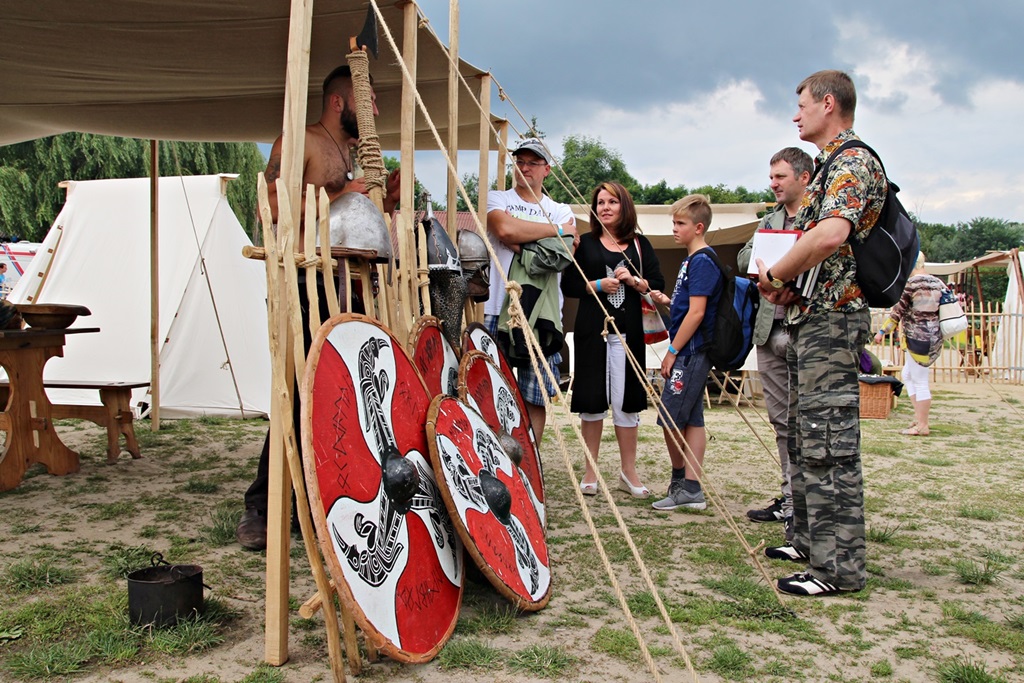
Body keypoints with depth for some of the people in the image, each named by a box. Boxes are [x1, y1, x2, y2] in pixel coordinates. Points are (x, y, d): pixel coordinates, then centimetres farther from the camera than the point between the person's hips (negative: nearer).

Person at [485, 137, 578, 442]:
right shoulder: (496, 199, 10)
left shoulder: (561, 211, 17)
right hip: (498, 311, -2)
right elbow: (505, 228, -13)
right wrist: (556, 229, -4)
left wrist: (521, 242, -10)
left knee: (536, 395, 4)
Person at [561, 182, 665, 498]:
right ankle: (591, 471, 13)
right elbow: (568, 285, 1)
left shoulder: (640, 244, 11)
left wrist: (634, 281, -11)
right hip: (592, 330, -1)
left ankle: (628, 472, 15)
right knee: (591, 399, 2)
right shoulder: (584, 243, 6)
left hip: (628, 330, 1)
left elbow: (658, 283, 6)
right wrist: (597, 285, -13)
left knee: (627, 400, 5)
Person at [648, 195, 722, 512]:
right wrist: (667, 300, 6)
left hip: (691, 351, -10)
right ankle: (691, 489, 12)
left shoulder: (702, 261, -13)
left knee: (670, 418, -6)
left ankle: (681, 483, 7)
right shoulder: (692, 260, 17)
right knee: (691, 419, 9)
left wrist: (673, 351, -16)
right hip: (690, 352, 10)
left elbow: (697, 312, -19)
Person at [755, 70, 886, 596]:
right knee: (803, 436, 16)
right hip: (808, 318, 11)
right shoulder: (830, 168, 21)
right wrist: (782, 283, 8)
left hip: (831, 319, -11)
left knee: (828, 443, -9)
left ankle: (840, 565, -3)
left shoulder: (854, 163, -12)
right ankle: (810, 540, 26)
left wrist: (774, 276, -16)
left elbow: (830, 236, -29)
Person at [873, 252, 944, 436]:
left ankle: (922, 426, 4)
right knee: (908, 375, 20)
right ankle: (919, 417, 20)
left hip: (917, 338, -9)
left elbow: (897, 312, -11)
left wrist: (882, 332, -3)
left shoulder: (909, 284, -12)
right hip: (934, 337, 9)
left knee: (919, 382, -2)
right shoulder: (937, 283, 10)